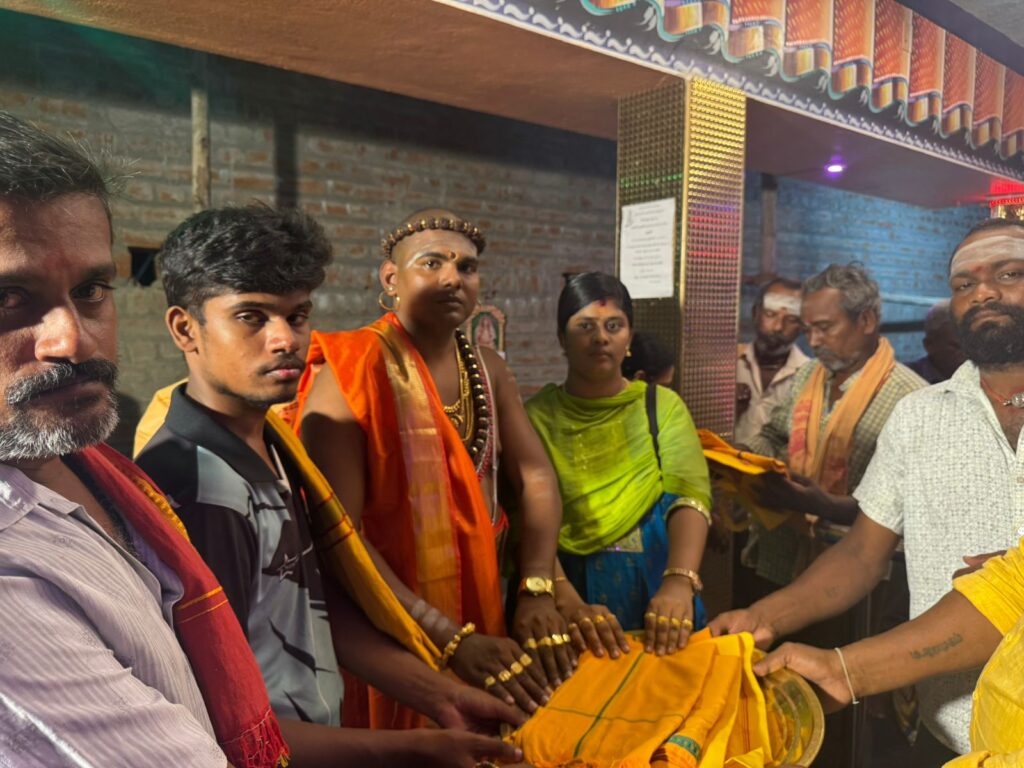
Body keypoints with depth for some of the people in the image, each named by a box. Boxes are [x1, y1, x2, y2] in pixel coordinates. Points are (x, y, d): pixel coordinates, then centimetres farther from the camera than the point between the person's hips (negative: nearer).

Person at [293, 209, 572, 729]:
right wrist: (450, 638, -26)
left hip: (478, 607, 6)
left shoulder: (488, 371, 3)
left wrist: (537, 592, -15)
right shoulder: (350, 374, -17)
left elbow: (535, 478, 0)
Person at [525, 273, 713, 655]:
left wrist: (679, 581, -29)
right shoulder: (537, 416, -3)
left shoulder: (663, 406, 1)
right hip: (565, 591, -1)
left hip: (652, 593, 1)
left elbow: (689, 494, -12)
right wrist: (568, 602, -28)